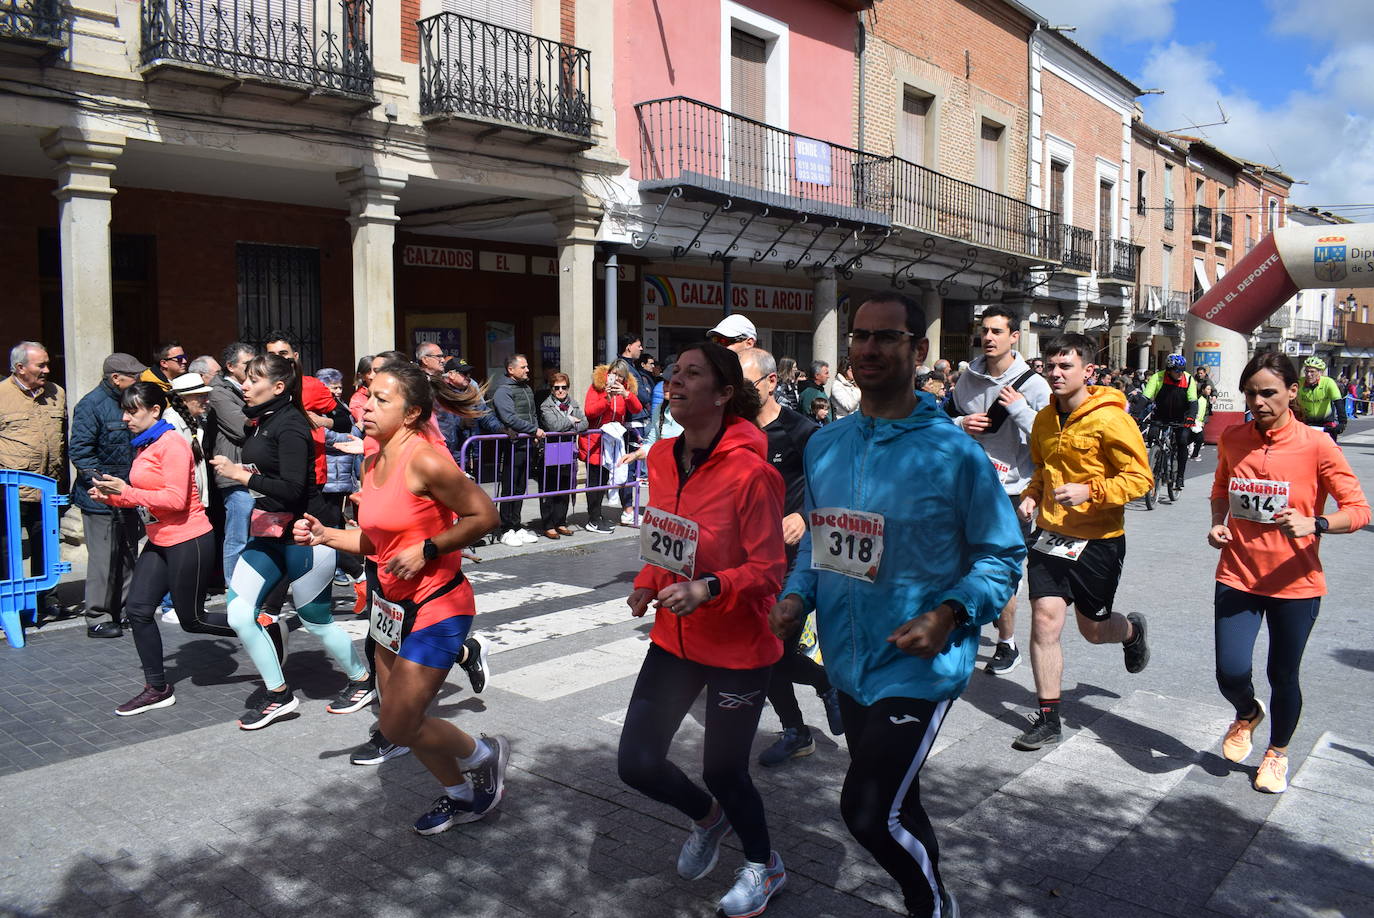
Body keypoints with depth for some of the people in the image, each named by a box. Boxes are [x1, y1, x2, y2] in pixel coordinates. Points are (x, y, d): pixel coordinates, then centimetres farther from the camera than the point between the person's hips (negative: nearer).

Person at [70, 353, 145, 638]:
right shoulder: (91, 405, -14)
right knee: (104, 558, -3)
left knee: (128, 555, 13)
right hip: (101, 498, -8)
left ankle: (124, 610, 24)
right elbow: (79, 451, -17)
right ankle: (97, 618, 8)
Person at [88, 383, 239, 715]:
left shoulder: (172, 443, -16)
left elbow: (176, 500, -22)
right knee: (138, 610, 4)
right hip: (159, 542, 9)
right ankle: (157, 689, 15)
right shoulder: (143, 445, 10)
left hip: (188, 541, -9)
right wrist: (111, 497, 2)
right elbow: (143, 496, 17)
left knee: (191, 619, 1)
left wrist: (127, 490, -22)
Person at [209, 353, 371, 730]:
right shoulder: (263, 423, 9)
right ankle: (278, 693, 15)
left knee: (316, 621, 5)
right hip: (267, 532, 9)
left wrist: (241, 474, -22)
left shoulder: (291, 426, -17)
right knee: (239, 614, 0)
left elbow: (292, 488, -26)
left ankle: (362, 680, 28)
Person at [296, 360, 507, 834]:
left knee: (399, 726, -4)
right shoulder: (372, 462, 5)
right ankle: (460, 795, 38)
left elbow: (483, 515, -20)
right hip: (392, 603, 9)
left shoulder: (425, 461, -21)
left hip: (435, 604, -9)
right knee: (396, 717, 17)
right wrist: (325, 536, 1)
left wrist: (425, 551, -22)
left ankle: (486, 755, 23)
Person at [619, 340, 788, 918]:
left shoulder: (750, 472, -22)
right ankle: (707, 818, 42)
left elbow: (768, 571, -19)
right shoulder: (661, 458, -1)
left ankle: (764, 867, 41)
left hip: (738, 648, -6)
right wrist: (647, 583, -2)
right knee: (636, 764, 8)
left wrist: (708, 588, -34)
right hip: (674, 638, 6)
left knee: (722, 769, 9)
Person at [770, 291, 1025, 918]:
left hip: (918, 665, -6)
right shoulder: (824, 446, 3)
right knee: (892, 804, 22)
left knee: (869, 812, -9)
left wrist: (950, 614, -23)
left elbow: (1001, 555, -8)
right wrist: (796, 595, -3)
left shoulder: (953, 451, -14)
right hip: (848, 660, 6)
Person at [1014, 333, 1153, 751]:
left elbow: (1140, 477, -14)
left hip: (1098, 539, -4)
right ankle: (1048, 719, 6)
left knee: (1093, 629, 12)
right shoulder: (1045, 418, 4)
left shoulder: (1109, 419, -15)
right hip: (1051, 532, 4)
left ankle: (1132, 630, 50)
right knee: (1045, 618, -5)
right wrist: (1032, 495, 1)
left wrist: (1090, 491, -27)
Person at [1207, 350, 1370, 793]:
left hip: (1294, 583, -2)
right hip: (1237, 574, 2)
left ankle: (1277, 752, 40)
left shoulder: (1316, 446, -12)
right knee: (1230, 674, -6)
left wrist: (1313, 524, -29)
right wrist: (1218, 523, 0)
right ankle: (1247, 714, 32)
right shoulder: (1232, 438, 0)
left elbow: (1359, 511, -11)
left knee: (1283, 676, 11)